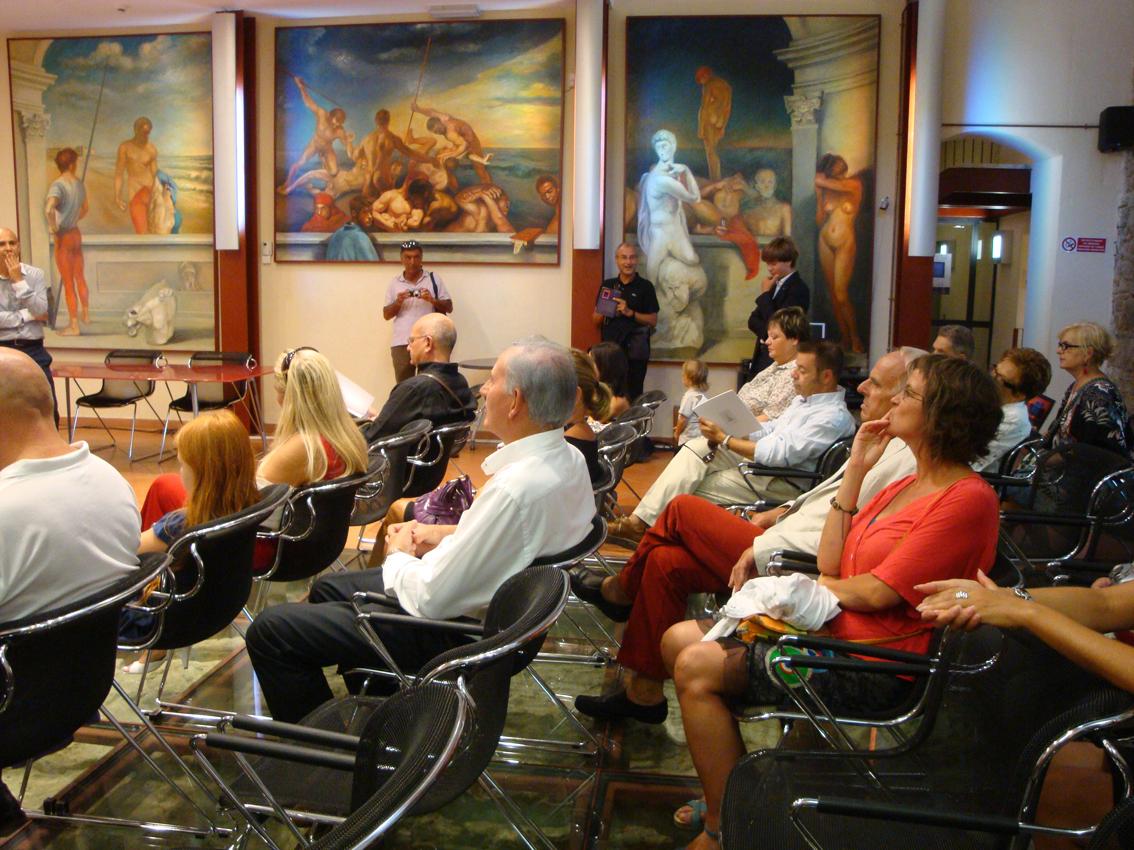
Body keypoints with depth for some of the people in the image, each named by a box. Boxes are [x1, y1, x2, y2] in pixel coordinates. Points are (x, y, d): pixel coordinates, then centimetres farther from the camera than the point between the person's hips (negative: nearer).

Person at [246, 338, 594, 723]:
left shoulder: (514, 488, -34)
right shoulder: (569, 459, -4)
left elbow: (430, 599, -28)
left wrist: (398, 555, -7)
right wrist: (447, 535, 4)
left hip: (454, 630, -10)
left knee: (269, 630, -4)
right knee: (327, 588, 28)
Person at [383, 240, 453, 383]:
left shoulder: (433, 279, 7)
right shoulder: (394, 283, 12)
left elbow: (449, 307, 6)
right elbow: (386, 315, 12)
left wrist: (432, 300, -12)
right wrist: (398, 302, -7)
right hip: (401, 342, 2)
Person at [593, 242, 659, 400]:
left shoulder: (645, 286, 2)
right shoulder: (607, 285, 11)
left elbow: (653, 321, 0)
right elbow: (596, 320, 14)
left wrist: (630, 312, -13)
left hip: (635, 352, -3)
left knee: (632, 395, -7)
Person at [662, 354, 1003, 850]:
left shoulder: (969, 499, -15)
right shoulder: (907, 485, 13)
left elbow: (876, 592, -18)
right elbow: (831, 565, 6)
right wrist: (855, 470, 4)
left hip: (874, 666, -10)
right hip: (834, 629, 10)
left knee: (699, 668, -17)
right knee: (679, 640, 4)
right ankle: (730, 792, 14)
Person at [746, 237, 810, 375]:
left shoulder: (799, 289, -12)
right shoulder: (775, 285, 13)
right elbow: (753, 320, 11)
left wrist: (765, 294, -10)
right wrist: (767, 332, -9)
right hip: (763, 353, 8)